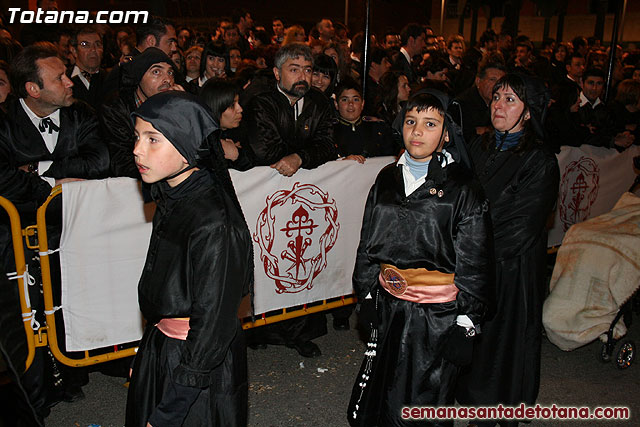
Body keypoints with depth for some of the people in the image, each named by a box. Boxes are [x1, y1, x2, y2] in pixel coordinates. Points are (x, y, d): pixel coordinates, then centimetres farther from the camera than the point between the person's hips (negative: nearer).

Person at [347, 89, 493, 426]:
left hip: (437, 317, -4)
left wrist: (464, 326, -7)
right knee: (377, 400, 15)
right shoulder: (387, 179, 5)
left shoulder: (463, 189, -8)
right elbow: (367, 246, 11)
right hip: (387, 310, 5)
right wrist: (367, 297, 9)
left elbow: (473, 267, -7)